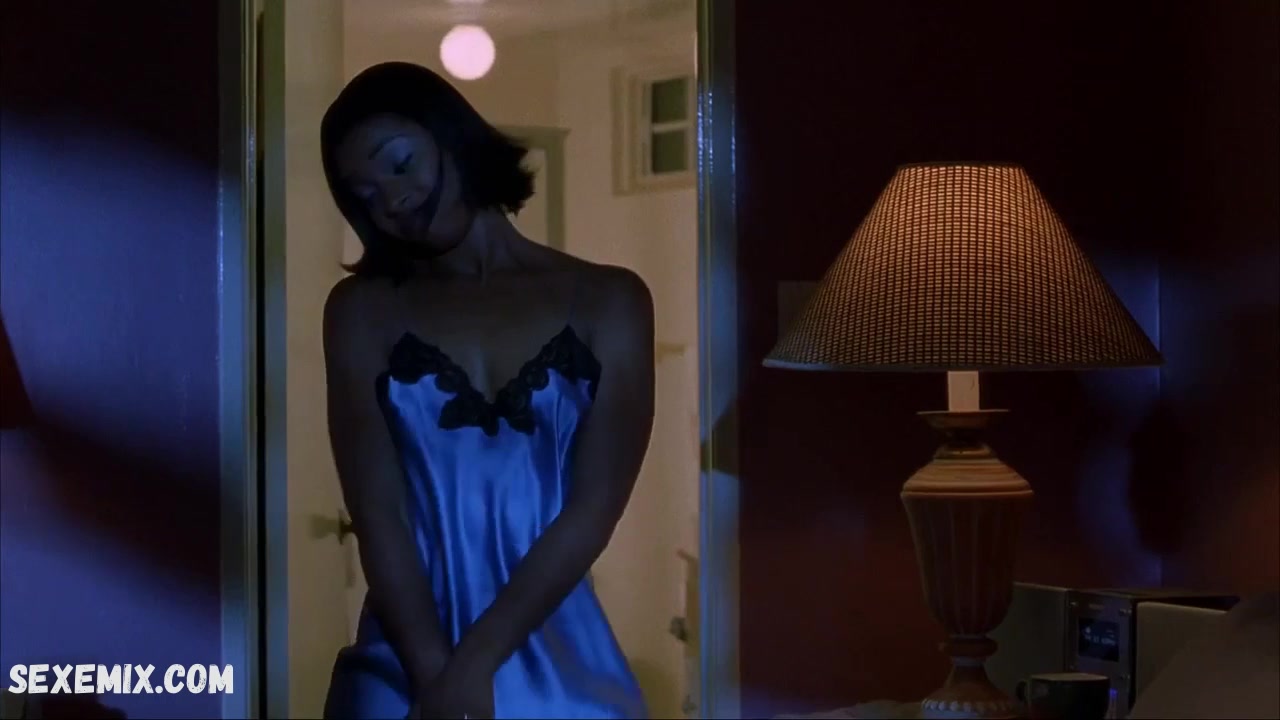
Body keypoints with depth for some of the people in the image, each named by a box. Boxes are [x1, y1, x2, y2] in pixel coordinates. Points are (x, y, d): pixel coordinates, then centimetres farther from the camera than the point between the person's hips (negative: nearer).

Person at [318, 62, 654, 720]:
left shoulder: (607, 300, 1)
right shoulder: (362, 309, 4)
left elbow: (595, 506, -6)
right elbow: (376, 510, -5)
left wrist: (475, 664, -13)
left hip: (558, 656, 0)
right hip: (408, 655, 0)